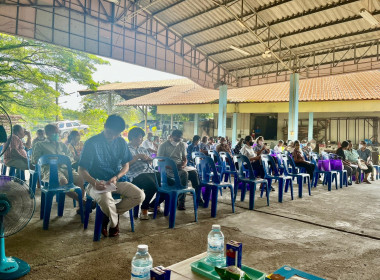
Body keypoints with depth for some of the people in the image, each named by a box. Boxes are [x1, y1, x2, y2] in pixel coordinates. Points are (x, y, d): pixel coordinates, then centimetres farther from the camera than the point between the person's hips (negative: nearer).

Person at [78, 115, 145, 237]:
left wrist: (116, 177, -12)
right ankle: (114, 224, -2)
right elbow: (82, 169, -7)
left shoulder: (121, 142, 5)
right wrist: (94, 182, -25)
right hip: (97, 183, -4)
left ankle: (109, 215, 2)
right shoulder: (92, 143, -8)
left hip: (117, 181, 4)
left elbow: (126, 165, 9)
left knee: (140, 195, -20)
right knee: (106, 199, -37)